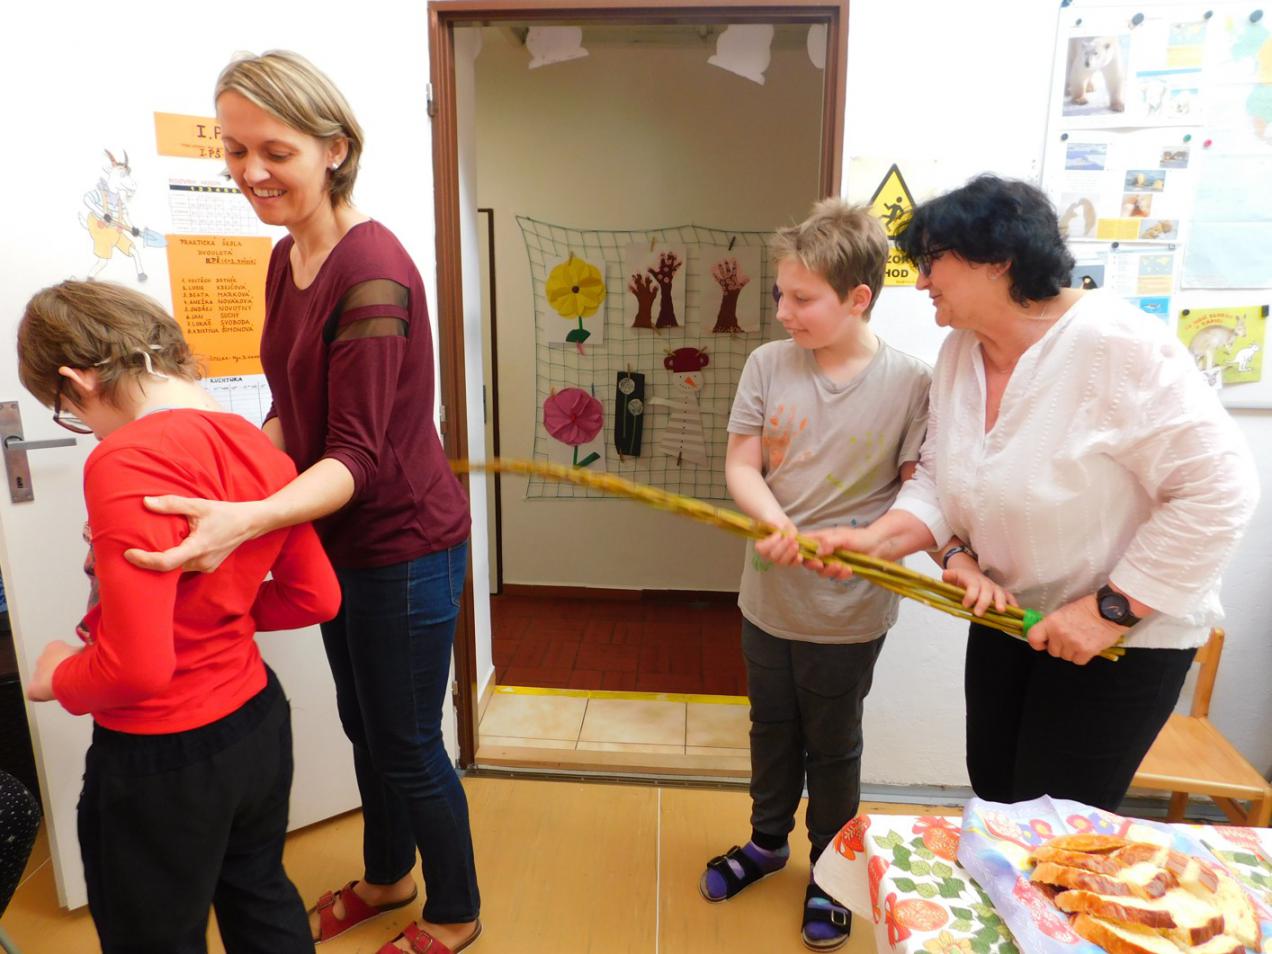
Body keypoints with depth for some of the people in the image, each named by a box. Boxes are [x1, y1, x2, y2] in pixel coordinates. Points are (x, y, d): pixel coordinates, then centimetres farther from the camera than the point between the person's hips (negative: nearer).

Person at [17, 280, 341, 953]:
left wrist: (60, 680, -7)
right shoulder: (257, 448, -3)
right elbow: (316, 598, 5)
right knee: (262, 899, 29)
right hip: (259, 722, 7)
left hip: (164, 760, -6)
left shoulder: (127, 463, -25)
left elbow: (137, 669, -27)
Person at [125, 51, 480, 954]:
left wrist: (248, 519, -41)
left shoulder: (372, 270, -23)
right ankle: (386, 877, 51)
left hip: (404, 548, -8)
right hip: (338, 540, 9)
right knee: (364, 726, 24)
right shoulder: (288, 258, 4)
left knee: (408, 744, 10)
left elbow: (359, 454, -27)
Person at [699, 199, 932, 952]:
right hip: (769, 593, 3)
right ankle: (768, 841, 48)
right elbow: (741, 465, -5)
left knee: (834, 747, 16)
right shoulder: (769, 364, -6)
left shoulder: (910, 382, -14)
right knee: (772, 729, 23)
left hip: (849, 609, -3)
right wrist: (775, 523, -23)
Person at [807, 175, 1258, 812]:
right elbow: (938, 478, 1)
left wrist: (1112, 610, -23)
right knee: (993, 794, 20)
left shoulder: (1116, 344, -26)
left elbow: (1217, 488, -25)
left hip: (1126, 634, -7)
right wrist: (878, 539, -17)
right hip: (1007, 614, 7)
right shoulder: (959, 354, -2)